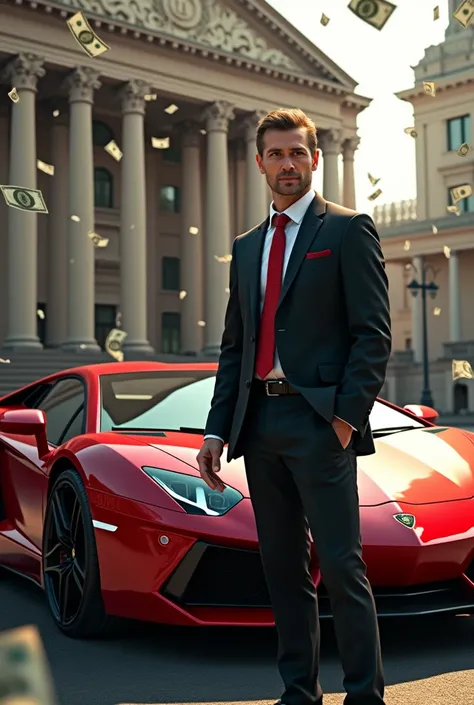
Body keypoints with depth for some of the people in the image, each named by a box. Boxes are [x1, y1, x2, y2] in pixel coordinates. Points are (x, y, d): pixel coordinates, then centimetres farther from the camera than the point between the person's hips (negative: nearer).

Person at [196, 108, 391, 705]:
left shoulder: (348, 230, 2)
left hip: (318, 420, -6)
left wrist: (347, 415, -15)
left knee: (340, 566, -5)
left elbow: (373, 334, -6)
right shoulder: (246, 247, 20)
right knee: (282, 567, 11)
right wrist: (217, 429, 10)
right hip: (259, 421, 6)